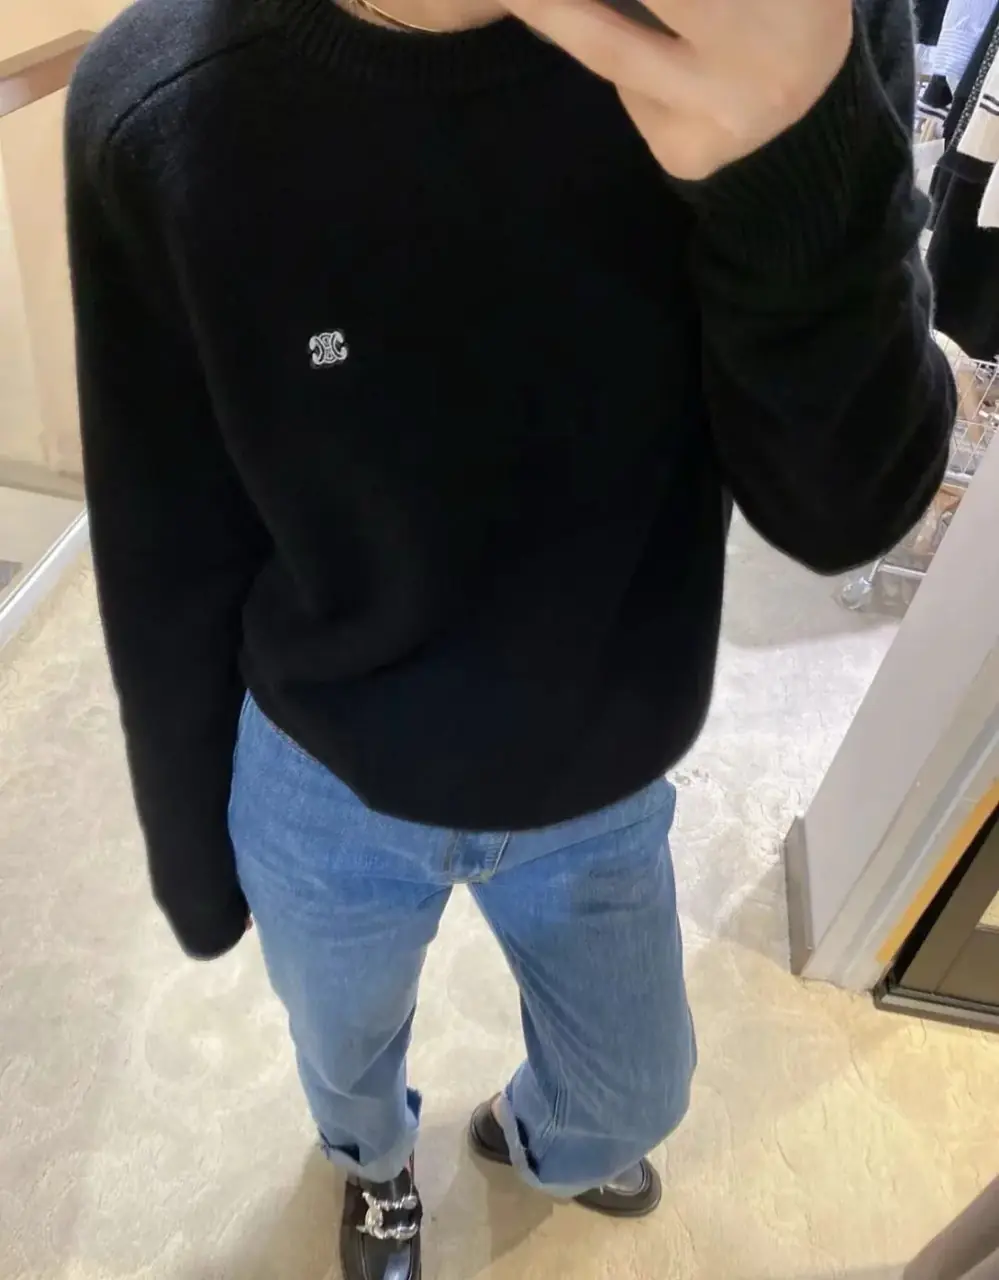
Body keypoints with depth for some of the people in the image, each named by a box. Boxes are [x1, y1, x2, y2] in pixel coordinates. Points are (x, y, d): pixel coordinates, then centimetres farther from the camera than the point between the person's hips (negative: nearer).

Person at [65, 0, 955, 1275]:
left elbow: (844, 512, -18)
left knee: (633, 1096, 29)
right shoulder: (162, 115, -23)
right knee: (347, 1057, 31)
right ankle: (376, 1158, 71)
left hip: (606, 786, 2)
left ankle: (527, 1131, 69)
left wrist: (808, 169, -37)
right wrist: (193, 857, 2)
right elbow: (164, 570, -12)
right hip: (319, 790, -1)